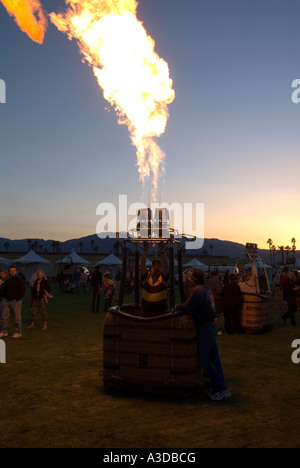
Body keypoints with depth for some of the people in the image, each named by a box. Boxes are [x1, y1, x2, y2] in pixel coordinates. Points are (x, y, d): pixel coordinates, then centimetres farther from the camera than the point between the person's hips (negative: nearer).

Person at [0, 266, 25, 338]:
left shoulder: (19, 280, -6)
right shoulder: (8, 280, 15)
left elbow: (22, 291, -10)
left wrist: (17, 298, -13)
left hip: (16, 301, -7)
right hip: (7, 300, 7)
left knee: (17, 317, -3)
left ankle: (18, 332, 6)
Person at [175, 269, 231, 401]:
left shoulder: (197, 290, -18)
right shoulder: (207, 289, 10)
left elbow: (187, 307, -22)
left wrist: (176, 306, -3)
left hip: (205, 328, -9)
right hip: (212, 326, 9)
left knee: (203, 359, -2)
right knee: (213, 357, 13)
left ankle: (221, 388, 0)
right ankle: (218, 388, 20)